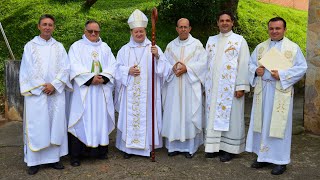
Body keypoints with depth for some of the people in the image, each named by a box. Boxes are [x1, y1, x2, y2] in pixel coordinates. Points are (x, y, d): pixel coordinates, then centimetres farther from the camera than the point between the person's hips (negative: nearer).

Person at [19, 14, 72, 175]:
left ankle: (54, 157, 12)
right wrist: (42, 86, -9)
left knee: (55, 124, 3)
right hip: (36, 92, -2)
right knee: (36, 126, -1)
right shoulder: (30, 46, 5)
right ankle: (34, 161, 5)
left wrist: (54, 85, -11)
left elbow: (65, 68, 2)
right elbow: (28, 70, -1)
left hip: (56, 92, 2)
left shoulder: (59, 47, 10)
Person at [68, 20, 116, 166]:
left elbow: (112, 65, 6)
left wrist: (103, 77, -12)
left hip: (102, 90, 4)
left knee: (101, 119, 5)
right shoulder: (76, 47, 6)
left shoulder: (105, 47, 17)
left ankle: (100, 150, 15)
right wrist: (90, 78, -17)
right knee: (81, 121, -5)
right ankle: (75, 155, 0)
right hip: (83, 90, -3)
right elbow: (75, 67, -7)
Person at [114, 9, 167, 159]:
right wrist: (128, 71, -11)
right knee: (130, 117, 1)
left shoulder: (154, 48, 6)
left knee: (147, 116, 1)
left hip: (148, 92, -1)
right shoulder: (124, 49, 10)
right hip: (130, 92, 1)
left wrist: (157, 56, -20)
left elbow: (163, 68, -2)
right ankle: (129, 147, 11)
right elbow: (118, 69, 8)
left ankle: (146, 146, 13)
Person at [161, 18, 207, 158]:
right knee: (173, 115, 2)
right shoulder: (171, 45, 13)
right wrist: (172, 68, -12)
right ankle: (174, 146, 12)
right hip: (174, 86, 3)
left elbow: (202, 63, -4)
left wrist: (187, 68, -14)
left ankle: (189, 147, 9)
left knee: (190, 115, -2)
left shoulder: (197, 44, 4)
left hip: (191, 86, -2)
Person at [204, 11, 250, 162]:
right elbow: (206, 63, 13)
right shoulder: (211, 40, 13)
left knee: (230, 116, 1)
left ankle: (229, 148, 11)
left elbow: (244, 64, -6)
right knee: (213, 116, 7)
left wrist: (241, 86, -13)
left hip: (231, 87, -4)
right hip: (213, 87, 4)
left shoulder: (239, 41, 0)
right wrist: (205, 84, 7)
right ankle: (214, 146, 17)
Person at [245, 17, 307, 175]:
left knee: (279, 124, -1)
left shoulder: (293, 48, 1)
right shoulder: (260, 47, 13)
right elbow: (251, 64, 14)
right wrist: (256, 70, -9)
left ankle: (280, 160, 10)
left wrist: (282, 75, -16)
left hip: (281, 91, -4)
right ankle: (264, 156, 19)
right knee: (263, 123, 7)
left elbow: (302, 67, -4)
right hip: (262, 90, 4)